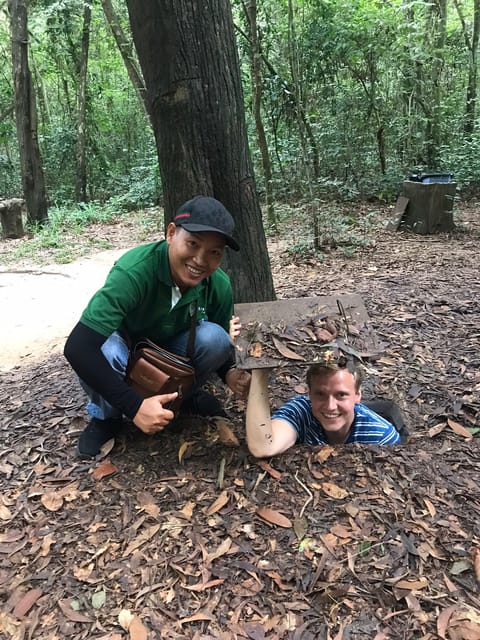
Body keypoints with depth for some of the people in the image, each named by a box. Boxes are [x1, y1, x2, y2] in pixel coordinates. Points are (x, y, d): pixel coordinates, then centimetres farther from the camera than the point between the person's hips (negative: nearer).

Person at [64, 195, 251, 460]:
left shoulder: (219, 285, -20)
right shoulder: (134, 271, -36)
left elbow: (220, 345, -3)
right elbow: (77, 347, -40)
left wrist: (230, 373, -26)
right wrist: (134, 406, -43)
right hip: (125, 349, -2)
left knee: (213, 337, -26)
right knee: (105, 351, -36)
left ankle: (185, 395, 4)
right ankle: (106, 416, -3)